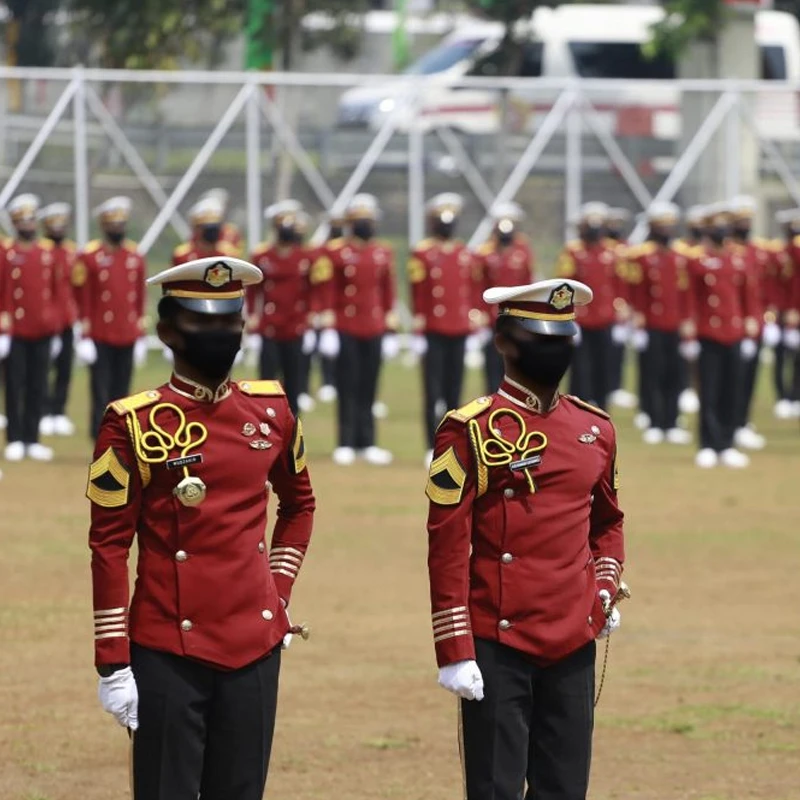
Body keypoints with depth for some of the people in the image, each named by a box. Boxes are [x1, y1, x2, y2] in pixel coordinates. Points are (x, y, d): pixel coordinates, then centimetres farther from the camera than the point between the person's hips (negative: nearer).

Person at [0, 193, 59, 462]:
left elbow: (55, 292, 13)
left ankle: (32, 440, 11)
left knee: (38, 388, 6)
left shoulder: (48, 253, 9)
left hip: (42, 333, 4)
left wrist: (54, 327, 11)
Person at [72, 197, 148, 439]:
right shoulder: (89, 257, -4)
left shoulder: (136, 257, 9)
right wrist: (85, 336, -7)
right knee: (101, 398, -5)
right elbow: (82, 300, -4)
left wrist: (141, 336, 10)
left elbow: (140, 300, 13)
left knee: (121, 397, 7)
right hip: (100, 339, -4)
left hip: (128, 337, 4)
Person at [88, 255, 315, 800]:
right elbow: (109, 547, -6)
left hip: (255, 649, 4)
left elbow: (299, 503, 24)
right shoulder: (134, 425, -7)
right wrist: (113, 665, -8)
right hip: (168, 656, -4)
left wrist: (279, 592, 11)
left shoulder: (271, 411, 7)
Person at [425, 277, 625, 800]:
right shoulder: (470, 432, -7)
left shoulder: (595, 429, 10)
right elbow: (447, 550, -8)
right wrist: (455, 652, -11)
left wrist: (605, 590, 6)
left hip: (573, 645, 5)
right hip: (498, 648, -5)